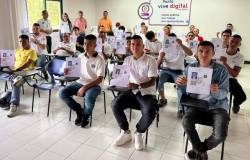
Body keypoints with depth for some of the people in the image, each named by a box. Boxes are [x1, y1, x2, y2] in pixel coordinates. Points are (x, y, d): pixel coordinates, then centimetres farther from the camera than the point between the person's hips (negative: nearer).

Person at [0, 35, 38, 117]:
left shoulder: (32, 51, 3)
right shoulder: (17, 51, 25)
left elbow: (28, 63, -11)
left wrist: (16, 70, -22)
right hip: (14, 72, 7)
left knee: (15, 83, -35)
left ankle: (15, 105, -35)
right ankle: (15, 78, -47)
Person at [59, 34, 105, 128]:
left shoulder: (99, 60, -9)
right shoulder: (81, 56, 7)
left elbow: (99, 79, -14)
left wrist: (84, 87, -23)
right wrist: (68, 71, -6)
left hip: (94, 85, -5)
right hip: (80, 82, 5)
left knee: (88, 99, -36)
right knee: (62, 93, -15)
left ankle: (86, 115, 0)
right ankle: (79, 110, 6)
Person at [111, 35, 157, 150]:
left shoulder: (150, 61, -5)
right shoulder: (127, 60, 10)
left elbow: (152, 82, -12)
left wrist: (137, 86, -29)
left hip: (147, 93, -3)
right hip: (131, 92, 4)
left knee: (150, 113, -32)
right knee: (115, 105, -22)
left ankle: (138, 133, 2)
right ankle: (126, 132, 0)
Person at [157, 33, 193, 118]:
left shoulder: (181, 49, 3)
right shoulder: (163, 49, 9)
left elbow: (190, 53, -18)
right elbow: (157, 64, 4)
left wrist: (181, 44, -31)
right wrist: (161, 57, -20)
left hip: (178, 71, -2)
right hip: (166, 70, 2)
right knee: (157, 80, -29)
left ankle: (181, 108, -21)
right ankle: (163, 99, -4)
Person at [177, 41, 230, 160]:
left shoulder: (221, 70, -4)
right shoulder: (190, 68, 1)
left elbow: (224, 92, -5)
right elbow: (184, 91, 1)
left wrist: (216, 92, -30)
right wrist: (180, 84, -24)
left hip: (217, 106, -1)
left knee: (220, 135, -23)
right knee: (186, 122, -27)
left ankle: (198, 150, 12)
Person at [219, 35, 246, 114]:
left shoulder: (240, 57, -5)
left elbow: (235, 74, -14)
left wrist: (225, 63, -27)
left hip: (230, 79, 0)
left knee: (242, 97, -23)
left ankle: (236, 103, 21)